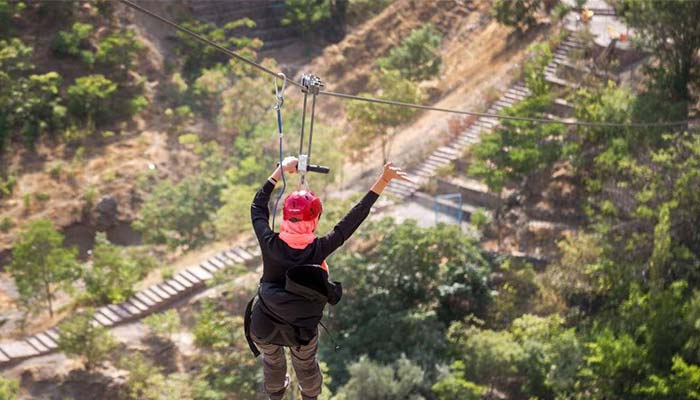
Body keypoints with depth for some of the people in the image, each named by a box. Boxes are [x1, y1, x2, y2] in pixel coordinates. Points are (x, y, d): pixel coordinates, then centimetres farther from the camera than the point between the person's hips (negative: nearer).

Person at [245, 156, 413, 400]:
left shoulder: (269, 244, -28)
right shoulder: (318, 250, -30)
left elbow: (258, 207, -10)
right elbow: (354, 218, -27)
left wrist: (280, 171, -1)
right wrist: (383, 180, -24)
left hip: (264, 325, 1)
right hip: (302, 330, -1)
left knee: (272, 362, 33)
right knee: (306, 364, 31)